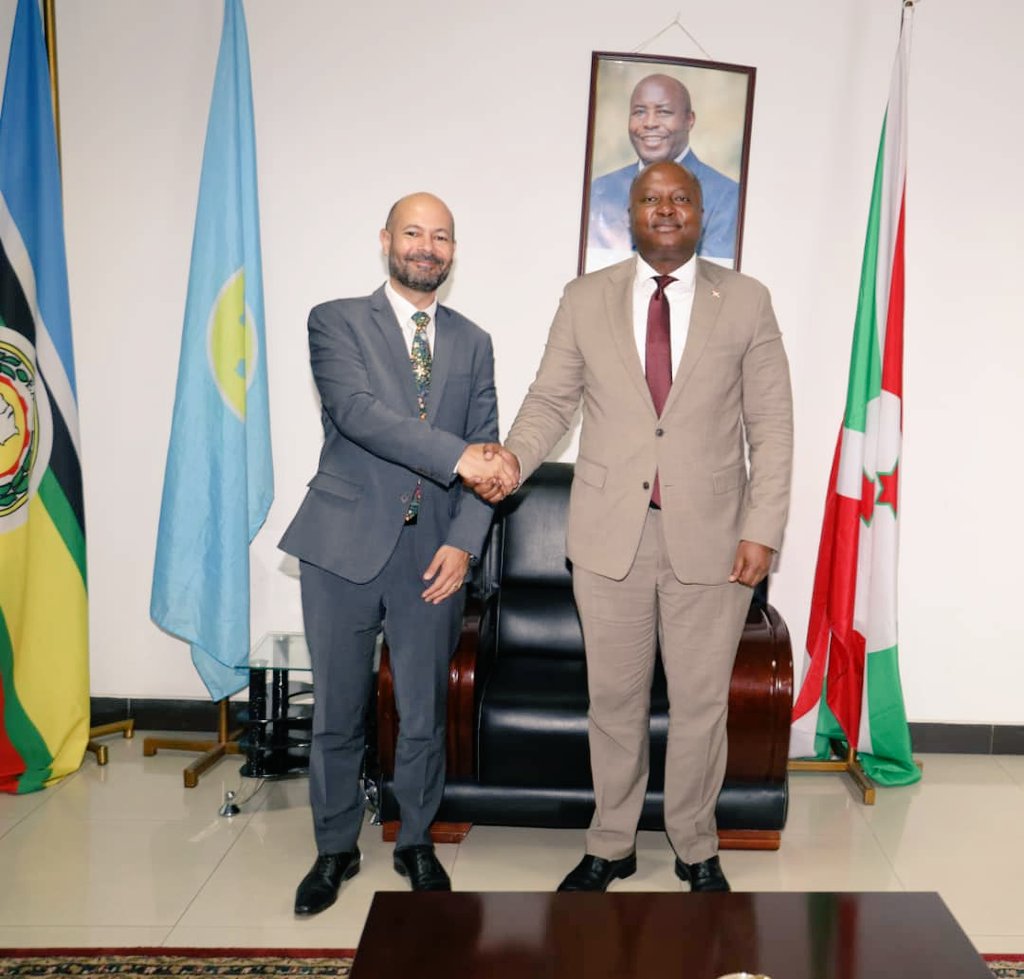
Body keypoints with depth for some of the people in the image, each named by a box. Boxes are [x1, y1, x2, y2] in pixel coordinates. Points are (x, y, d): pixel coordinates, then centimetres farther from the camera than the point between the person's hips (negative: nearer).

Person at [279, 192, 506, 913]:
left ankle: (417, 842, 31)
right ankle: (336, 848, 28)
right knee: (337, 712, 8)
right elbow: (356, 410, -16)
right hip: (345, 546, -2)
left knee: (424, 714, 11)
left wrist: (464, 541, -7)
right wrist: (456, 456, -25)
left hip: (433, 554, 2)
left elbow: (486, 452, 7)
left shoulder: (473, 344, 12)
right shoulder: (337, 322, 2)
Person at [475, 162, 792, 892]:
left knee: (701, 702, 10)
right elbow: (551, 399, 4)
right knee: (615, 700, 12)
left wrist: (763, 529, -7)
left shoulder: (746, 300, 2)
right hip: (609, 534, 1)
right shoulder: (586, 299, 5)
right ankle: (610, 846, 31)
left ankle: (697, 851, 31)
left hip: (711, 537, 0)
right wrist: (516, 457, -17)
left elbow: (772, 425, 0)